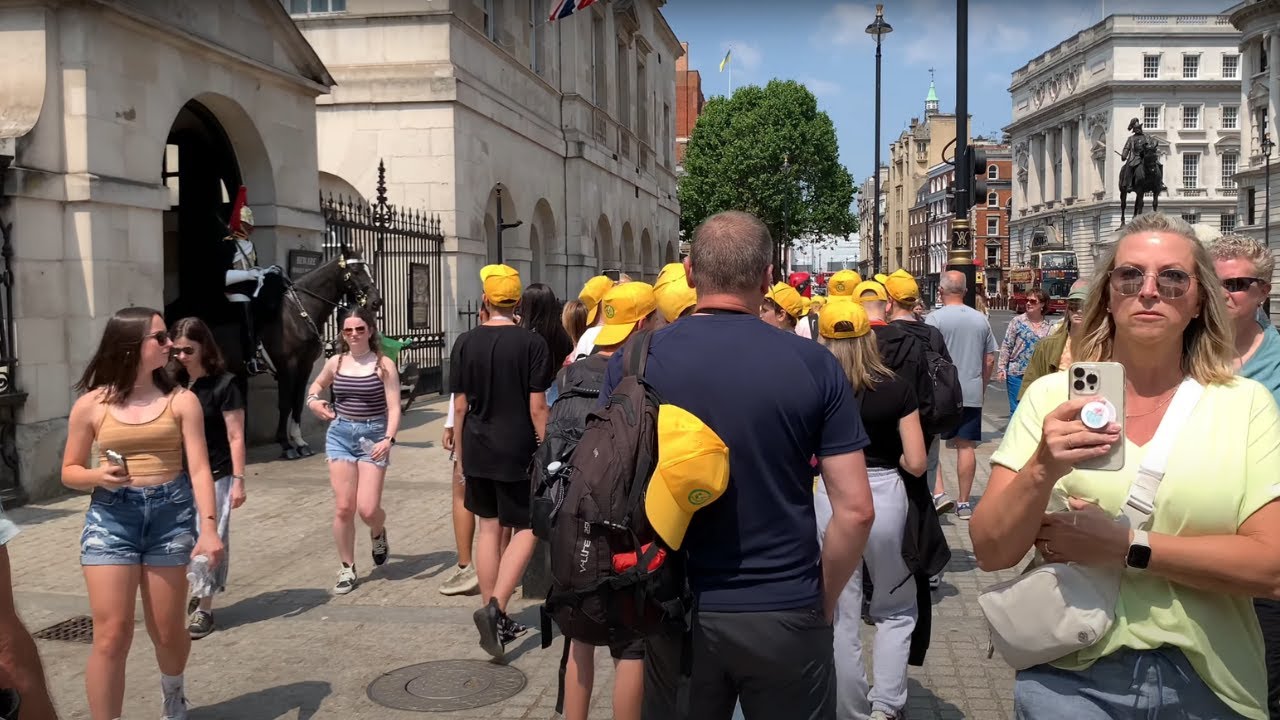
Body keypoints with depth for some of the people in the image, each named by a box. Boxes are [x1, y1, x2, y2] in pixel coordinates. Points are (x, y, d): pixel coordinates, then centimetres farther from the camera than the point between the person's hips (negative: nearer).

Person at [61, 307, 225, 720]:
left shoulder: (181, 401, 0)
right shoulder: (91, 404, 1)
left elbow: (199, 469, -5)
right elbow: (69, 471, 8)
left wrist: (209, 526, -17)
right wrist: (98, 476, -15)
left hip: (171, 514, 1)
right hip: (110, 516, 0)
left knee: (167, 632, 11)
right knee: (112, 635, -6)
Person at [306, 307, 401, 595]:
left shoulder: (384, 365, -7)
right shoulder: (335, 362, 5)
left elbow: (394, 407, -11)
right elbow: (317, 384, 26)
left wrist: (389, 439, -25)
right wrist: (313, 399, 3)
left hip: (373, 436, -3)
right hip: (340, 434, 3)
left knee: (368, 509, -9)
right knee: (343, 508, 0)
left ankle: (378, 534, 29)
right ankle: (347, 569, 16)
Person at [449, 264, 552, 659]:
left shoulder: (466, 342, 1)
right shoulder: (532, 343, -9)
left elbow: (460, 405, 3)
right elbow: (537, 407, -10)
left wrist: (460, 451, 14)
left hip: (477, 450, 4)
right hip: (517, 450, -4)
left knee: (489, 528, 14)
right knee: (526, 529, 6)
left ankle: (493, 616, 20)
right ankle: (495, 607, -10)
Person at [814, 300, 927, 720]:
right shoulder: (897, 388, -5)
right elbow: (916, 463, -6)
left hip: (830, 501, 0)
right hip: (885, 499, 0)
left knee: (841, 617, 12)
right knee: (895, 610, 20)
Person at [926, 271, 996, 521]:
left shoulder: (935, 318, -8)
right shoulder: (981, 319, 6)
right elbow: (990, 360, 10)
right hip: (972, 393, 4)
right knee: (966, 446, 6)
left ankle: (938, 492, -6)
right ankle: (964, 502, 11)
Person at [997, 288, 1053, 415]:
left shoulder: (1049, 326, 3)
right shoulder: (1017, 321, -2)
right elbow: (1006, 346, -2)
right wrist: (1001, 367, -7)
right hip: (1016, 373, -2)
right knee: (1016, 409, 2)